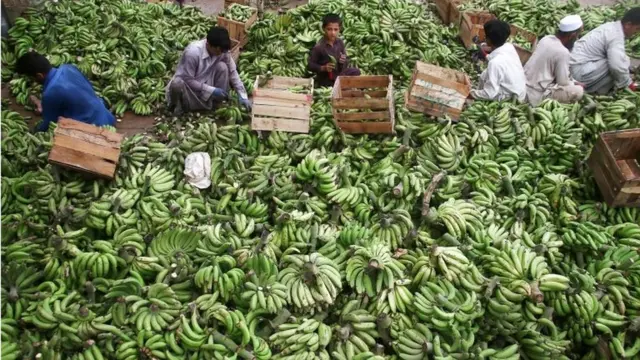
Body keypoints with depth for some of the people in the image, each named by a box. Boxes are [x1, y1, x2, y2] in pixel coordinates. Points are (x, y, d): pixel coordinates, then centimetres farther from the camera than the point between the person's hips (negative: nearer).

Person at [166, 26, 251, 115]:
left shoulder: (222, 50, -15)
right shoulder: (193, 52, -31)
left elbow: (232, 72, -8)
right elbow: (188, 80, -25)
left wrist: (243, 96, -17)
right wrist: (211, 90, -25)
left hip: (206, 82, 5)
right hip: (188, 86, -5)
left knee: (222, 67, -20)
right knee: (177, 83, -40)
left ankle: (218, 104, -5)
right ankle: (177, 104, -6)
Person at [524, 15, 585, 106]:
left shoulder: (546, 38, 4)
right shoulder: (562, 52, -19)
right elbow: (563, 83, -10)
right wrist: (575, 84, 10)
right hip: (536, 96, -9)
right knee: (578, 91, -6)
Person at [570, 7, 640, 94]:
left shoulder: (612, 26, 13)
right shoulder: (616, 35, -17)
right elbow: (618, 66, -28)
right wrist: (629, 84, -13)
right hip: (580, 72, -10)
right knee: (623, 63, -15)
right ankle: (595, 90, -6)